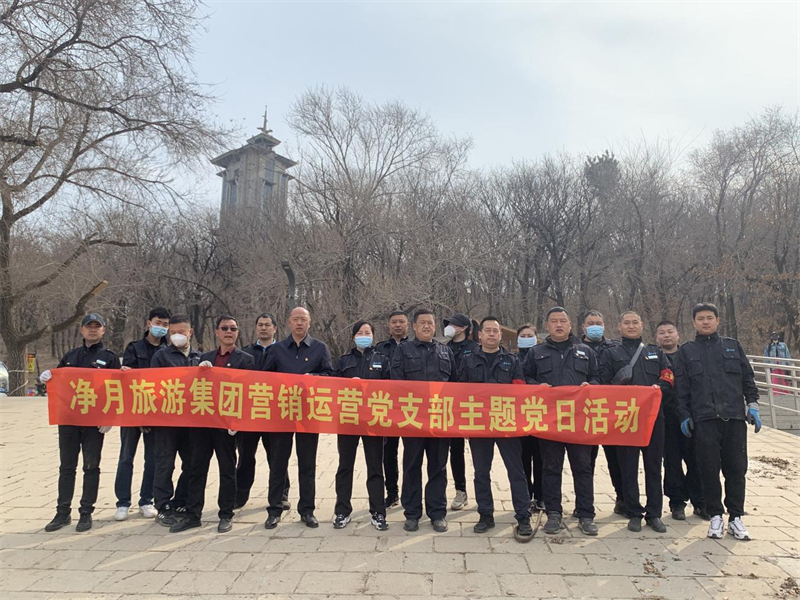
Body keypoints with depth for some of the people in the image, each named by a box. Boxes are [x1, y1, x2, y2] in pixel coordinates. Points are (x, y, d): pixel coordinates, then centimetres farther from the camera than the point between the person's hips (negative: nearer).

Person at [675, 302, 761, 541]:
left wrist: (752, 405, 4)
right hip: (704, 419, -1)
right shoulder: (687, 351, 10)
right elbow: (681, 387, 7)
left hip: (735, 416, 1)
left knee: (736, 467, 3)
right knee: (709, 468, 1)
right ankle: (716, 516, 14)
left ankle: (736, 517, 15)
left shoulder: (732, 346, 14)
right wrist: (685, 416, 1)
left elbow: (748, 378, 14)